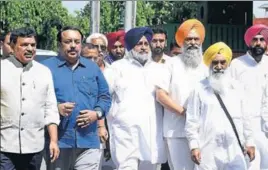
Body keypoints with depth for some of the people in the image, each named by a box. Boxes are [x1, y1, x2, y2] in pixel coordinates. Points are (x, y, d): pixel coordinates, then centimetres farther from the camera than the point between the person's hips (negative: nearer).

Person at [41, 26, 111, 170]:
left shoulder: (93, 68, 15)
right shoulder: (46, 67, 3)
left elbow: (105, 97, 17)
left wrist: (97, 113, -3)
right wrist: (56, 108, -18)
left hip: (88, 141, 2)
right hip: (57, 140, -2)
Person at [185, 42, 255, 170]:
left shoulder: (237, 88, 11)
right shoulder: (199, 89, 1)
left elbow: (245, 117, 14)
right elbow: (192, 120, 0)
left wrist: (249, 142, 12)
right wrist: (194, 145, -6)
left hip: (234, 149, 3)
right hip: (208, 150, -2)